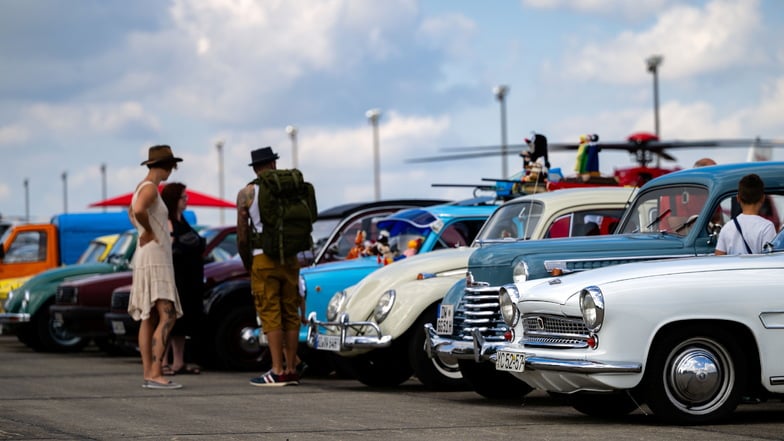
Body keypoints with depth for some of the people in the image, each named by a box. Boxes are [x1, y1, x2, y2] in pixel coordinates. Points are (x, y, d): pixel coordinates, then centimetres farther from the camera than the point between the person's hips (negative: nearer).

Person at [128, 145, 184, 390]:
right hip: (154, 258, -10)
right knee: (167, 317, -15)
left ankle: (148, 374, 6)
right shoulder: (150, 187, -14)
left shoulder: (143, 187, 16)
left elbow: (132, 213, 36)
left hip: (153, 260, 10)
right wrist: (149, 232, -18)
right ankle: (155, 374, -22)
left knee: (149, 319, 7)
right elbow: (138, 210, -35)